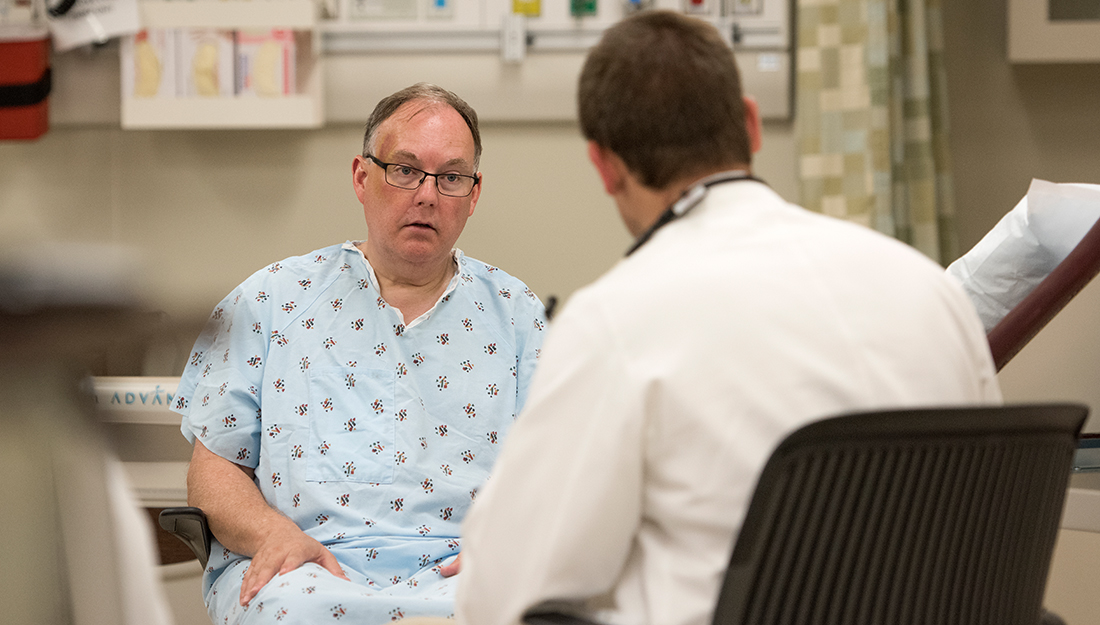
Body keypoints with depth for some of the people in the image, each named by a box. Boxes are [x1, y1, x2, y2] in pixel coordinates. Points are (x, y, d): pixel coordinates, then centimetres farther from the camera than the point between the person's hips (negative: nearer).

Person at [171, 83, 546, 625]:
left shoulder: (513, 313, 17)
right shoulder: (271, 303, 13)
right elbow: (212, 469, 11)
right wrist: (275, 533, -11)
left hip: (453, 575, 1)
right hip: (302, 568, -1)